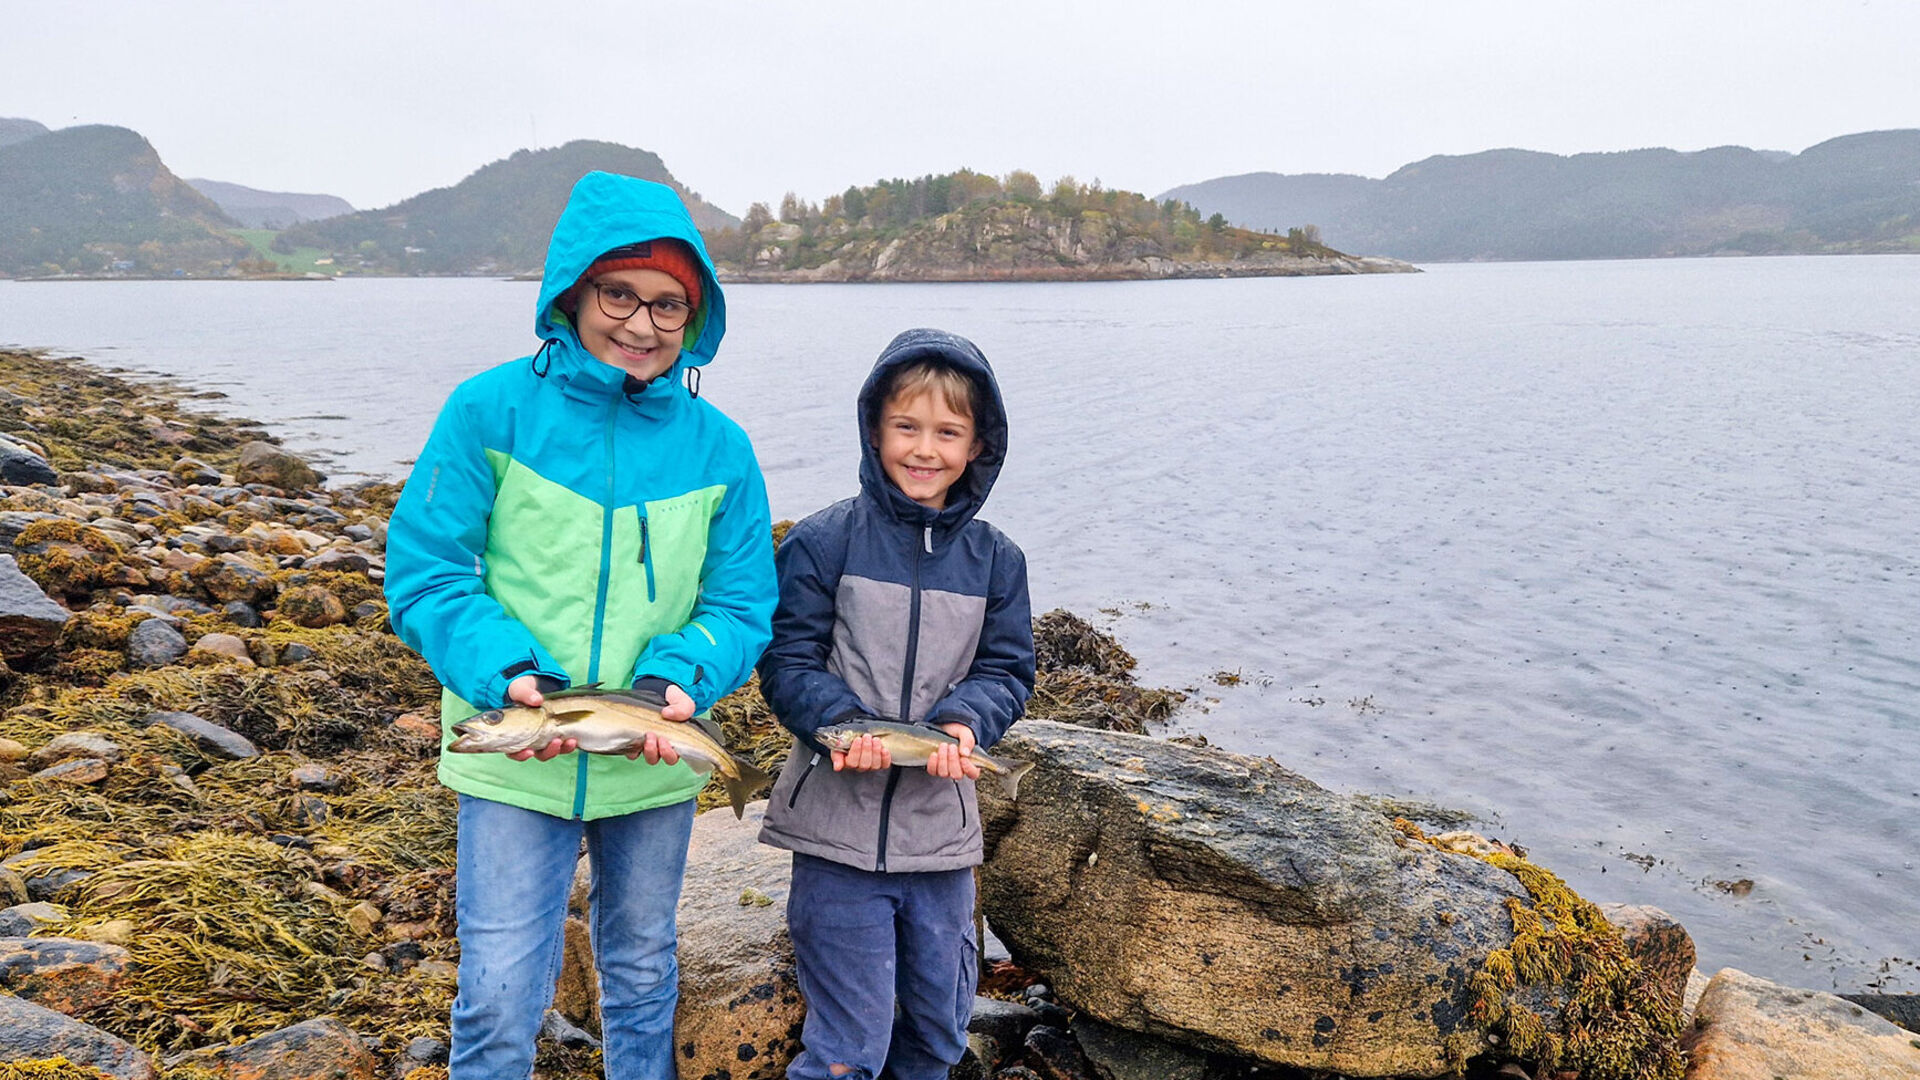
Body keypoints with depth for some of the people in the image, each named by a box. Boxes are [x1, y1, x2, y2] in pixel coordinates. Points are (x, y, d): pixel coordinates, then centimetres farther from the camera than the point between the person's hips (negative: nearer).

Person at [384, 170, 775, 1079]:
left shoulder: (719, 447, -4)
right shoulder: (490, 413, -10)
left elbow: (741, 604, -1)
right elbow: (423, 574, -9)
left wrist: (682, 679, -21)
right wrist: (506, 674, -25)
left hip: (654, 768, 3)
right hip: (514, 764, -2)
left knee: (643, 978, 21)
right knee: (498, 1003, 3)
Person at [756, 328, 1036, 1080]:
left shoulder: (995, 559, 3)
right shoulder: (822, 543, -7)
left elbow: (1007, 670, 5)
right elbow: (788, 660, -6)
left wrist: (964, 722, -16)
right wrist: (842, 723, -24)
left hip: (942, 829, 4)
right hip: (839, 828, -3)